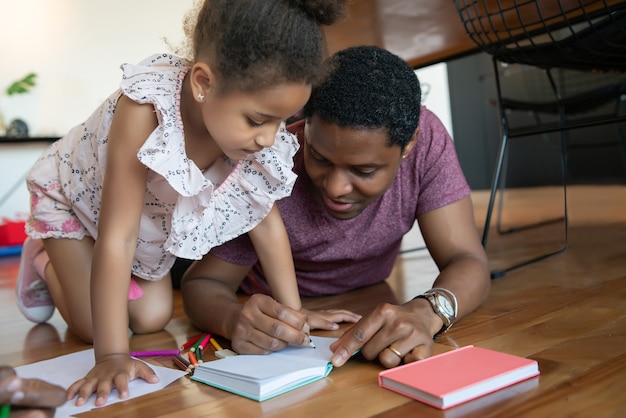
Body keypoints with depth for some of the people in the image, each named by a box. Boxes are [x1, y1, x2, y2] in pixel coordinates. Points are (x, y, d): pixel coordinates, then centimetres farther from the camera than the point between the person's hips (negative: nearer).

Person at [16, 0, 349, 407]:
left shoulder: (264, 137, -30)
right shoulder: (145, 109, -45)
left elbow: (267, 221, -15)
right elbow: (117, 239, -42)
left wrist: (294, 314, -13)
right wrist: (113, 356, -41)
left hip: (154, 218, 5)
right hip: (73, 195, -4)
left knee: (152, 319, 4)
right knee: (93, 326, -4)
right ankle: (44, 259, 25)